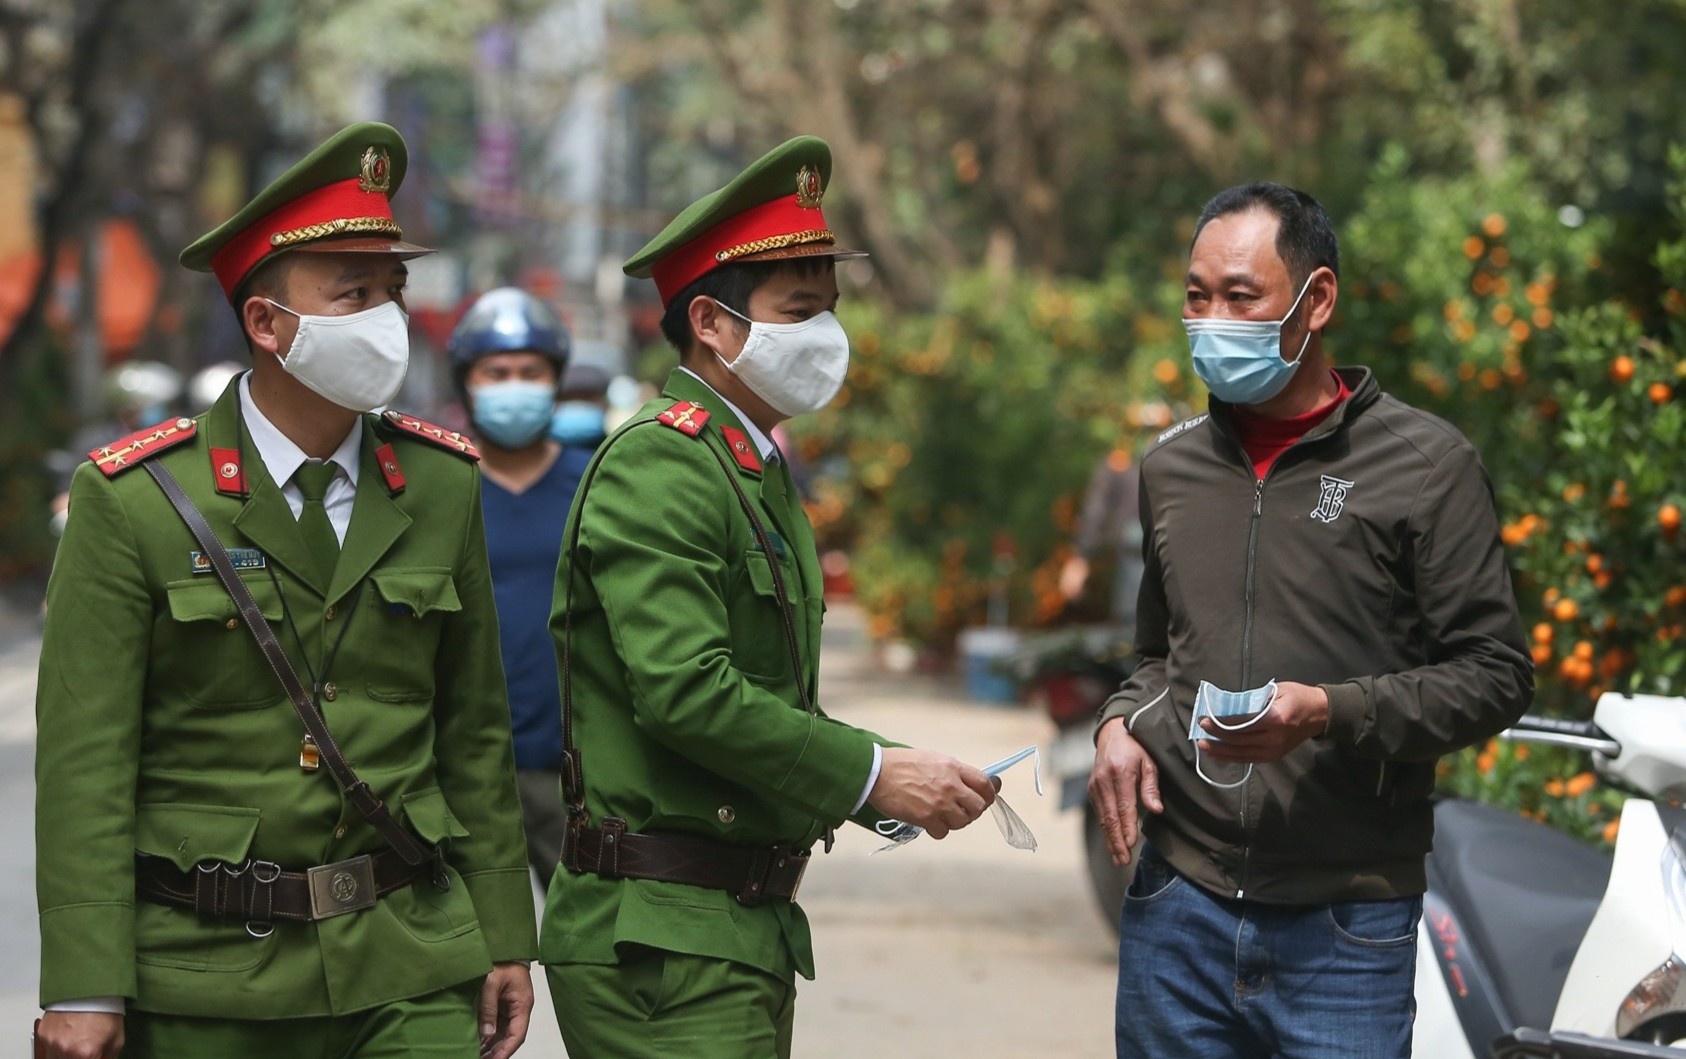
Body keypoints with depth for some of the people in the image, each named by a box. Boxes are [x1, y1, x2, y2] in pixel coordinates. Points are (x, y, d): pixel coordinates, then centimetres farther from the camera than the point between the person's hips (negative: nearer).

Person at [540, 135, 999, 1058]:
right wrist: (872, 774, -18)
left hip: (747, 926, 10)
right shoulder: (660, 463, -13)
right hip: (659, 937, -10)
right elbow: (684, 692, -23)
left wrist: (898, 784, 6)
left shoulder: (758, 472, 19)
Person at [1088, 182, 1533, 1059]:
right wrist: (1120, 724, 5)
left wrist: (1330, 713, -17)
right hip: (1176, 905, 4)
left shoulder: (1427, 466, -2)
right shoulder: (1172, 466, 14)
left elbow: (1495, 675, -5)